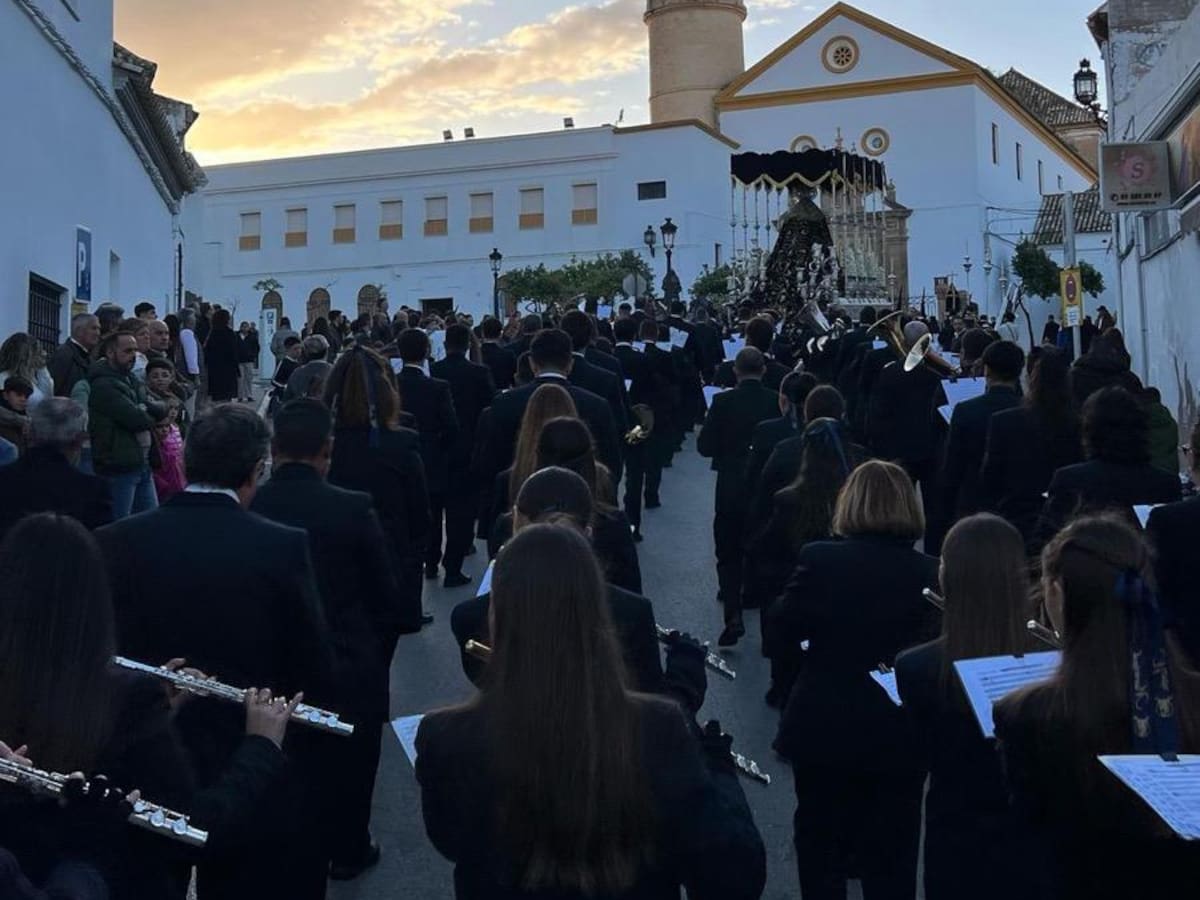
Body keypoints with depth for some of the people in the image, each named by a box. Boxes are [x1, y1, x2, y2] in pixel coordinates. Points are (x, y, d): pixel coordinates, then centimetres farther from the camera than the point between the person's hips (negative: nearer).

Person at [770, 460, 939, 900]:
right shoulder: (931, 573, -13)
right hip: (900, 735, 1)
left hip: (822, 728, 0)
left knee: (821, 839, 20)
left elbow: (783, 630, -4)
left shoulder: (818, 559, -15)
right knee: (892, 852, 15)